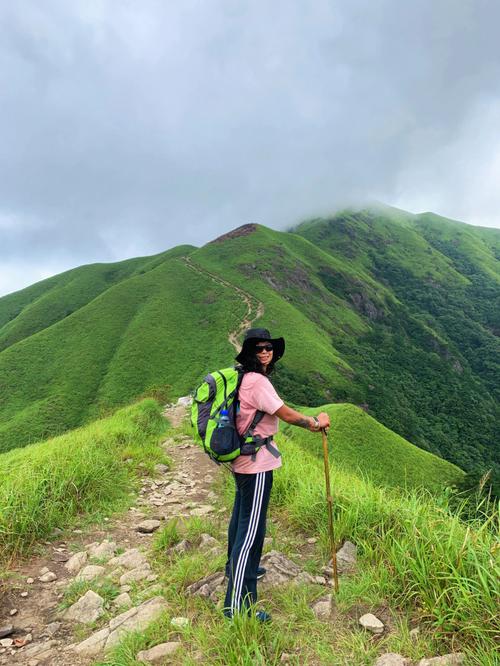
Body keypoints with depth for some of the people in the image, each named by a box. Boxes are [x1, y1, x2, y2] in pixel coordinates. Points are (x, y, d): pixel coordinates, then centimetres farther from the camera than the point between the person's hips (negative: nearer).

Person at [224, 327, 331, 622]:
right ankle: (238, 604, 4)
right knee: (251, 530, -4)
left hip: (243, 461, 11)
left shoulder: (247, 378, 10)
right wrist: (316, 422, -3)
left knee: (241, 519, 26)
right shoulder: (258, 381, -21)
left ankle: (237, 569, 47)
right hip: (257, 464, -11)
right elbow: (286, 413, -17)